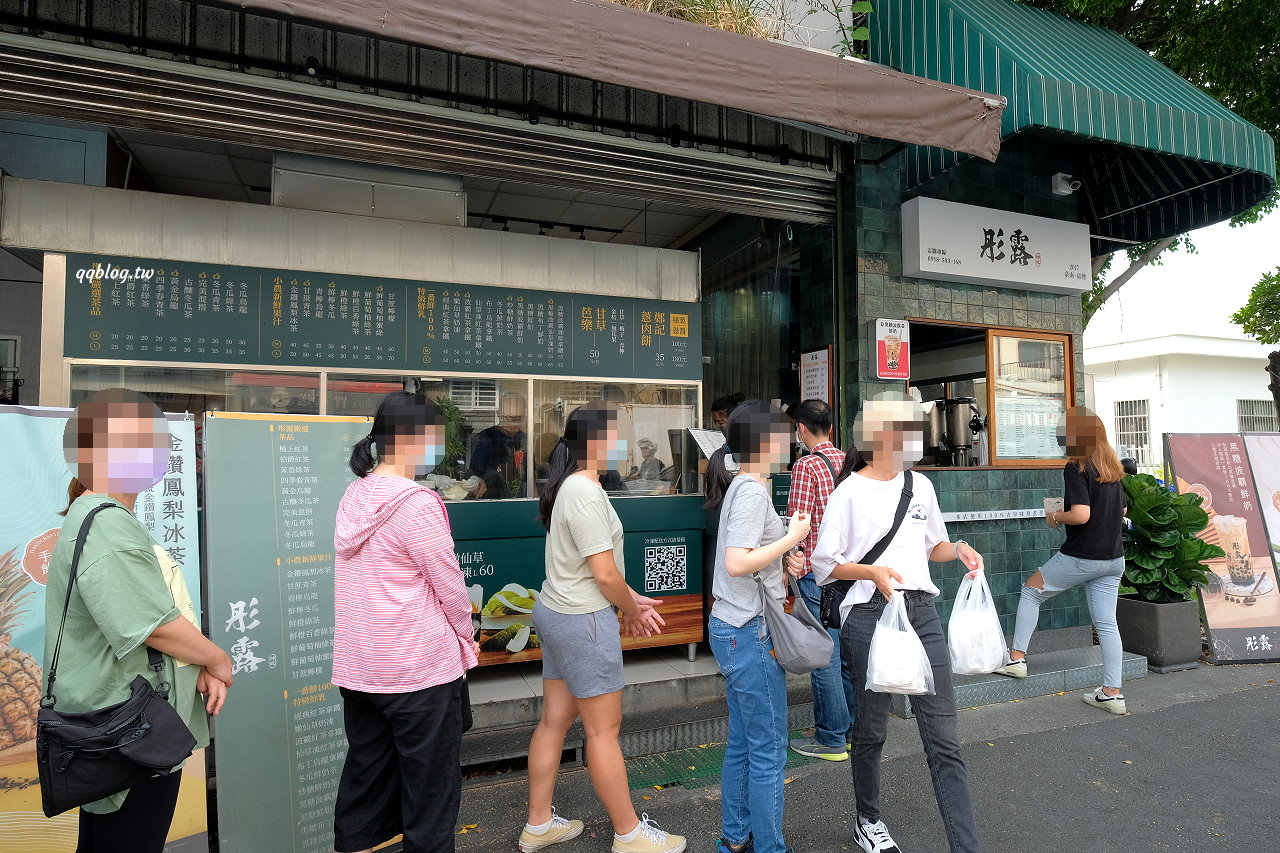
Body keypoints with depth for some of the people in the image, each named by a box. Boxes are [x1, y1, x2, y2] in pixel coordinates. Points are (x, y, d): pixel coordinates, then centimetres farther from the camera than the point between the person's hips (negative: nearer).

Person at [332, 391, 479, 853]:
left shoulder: (355, 495, 5)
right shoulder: (417, 503, -20)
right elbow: (450, 585, -15)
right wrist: (466, 637, 3)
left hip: (358, 665, 8)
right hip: (419, 666, -8)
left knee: (365, 776, 21)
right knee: (430, 785, 9)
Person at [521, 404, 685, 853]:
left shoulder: (570, 487, 10)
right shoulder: (586, 494, -21)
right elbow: (605, 573, -21)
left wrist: (631, 599, 10)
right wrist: (634, 612, -4)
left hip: (556, 613, 10)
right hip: (584, 621, -10)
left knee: (554, 719, 16)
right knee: (603, 728, 4)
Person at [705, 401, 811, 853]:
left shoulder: (741, 486, 11)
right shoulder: (752, 491, -18)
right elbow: (737, 563, -26)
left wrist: (784, 564, 6)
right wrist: (792, 537, -18)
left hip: (731, 628, 10)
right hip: (751, 633, -10)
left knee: (742, 742, 20)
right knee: (769, 750, 5)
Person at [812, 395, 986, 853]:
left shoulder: (920, 485, 10)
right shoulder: (849, 492, -6)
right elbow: (824, 564, -5)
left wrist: (958, 549, 3)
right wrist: (872, 571, -19)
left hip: (921, 611, 4)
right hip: (870, 614, -4)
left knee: (944, 738, 2)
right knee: (871, 730, 12)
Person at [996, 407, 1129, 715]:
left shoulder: (1075, 468, -16)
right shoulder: (1112, 467, 9)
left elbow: (1081, 515, -25)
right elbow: (1122, 510, 20)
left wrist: (1056, 516, -6)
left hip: (1081, 557, -7)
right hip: (1114, 559, 7)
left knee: (1031, 591, 11)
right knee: (1106, 623, 10)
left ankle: (1016, 658, 11)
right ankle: (1112, 692, 14)